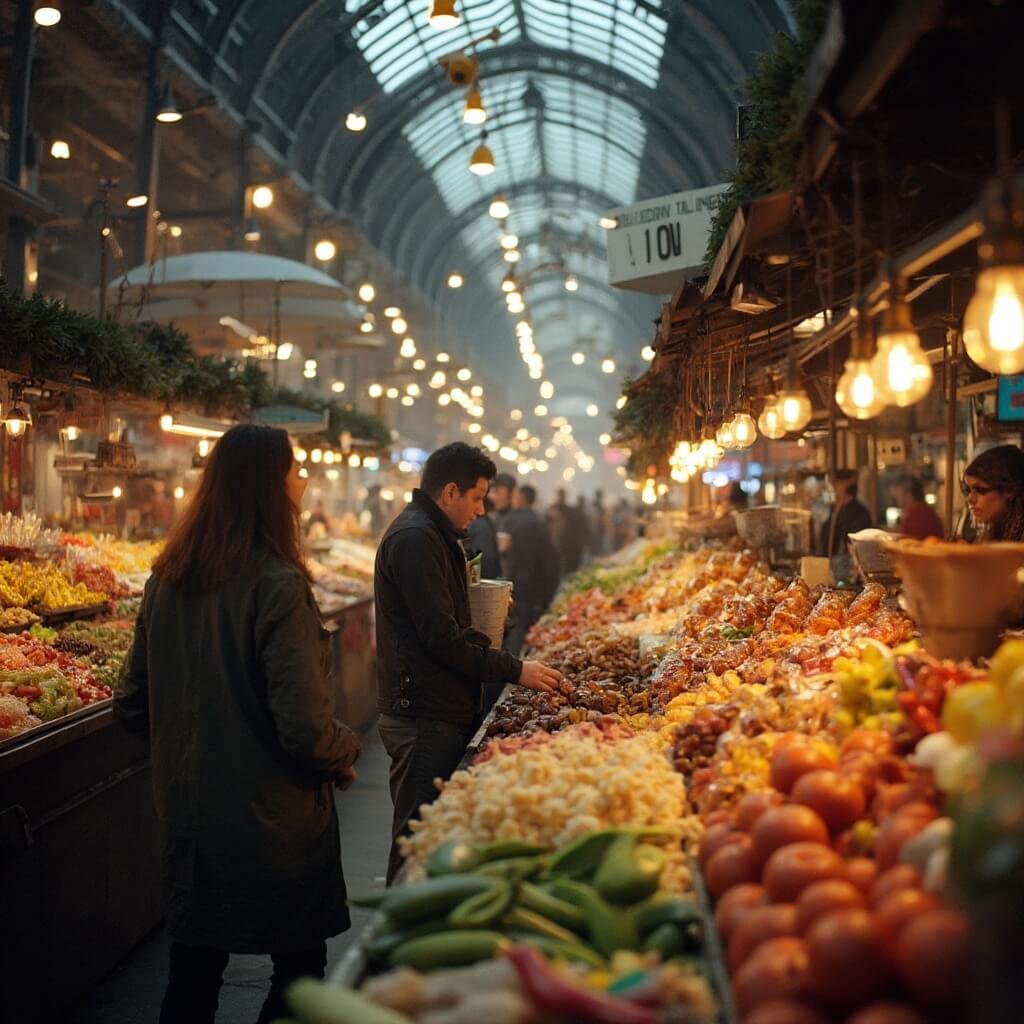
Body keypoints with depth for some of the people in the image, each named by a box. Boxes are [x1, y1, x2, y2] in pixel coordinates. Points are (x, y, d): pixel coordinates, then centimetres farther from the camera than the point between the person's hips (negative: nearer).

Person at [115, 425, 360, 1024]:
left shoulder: (167, 580, 0)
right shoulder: (277, 585, -20)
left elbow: (133, 709, 7)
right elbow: (305, 726, -23)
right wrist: (347, 754, -4)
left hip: (186, 812, 6)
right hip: (273, 821, -6)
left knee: (194, 965, 20)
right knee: (300, 963, 13)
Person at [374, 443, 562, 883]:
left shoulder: (431, 534, 18)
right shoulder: (416, 538, -16)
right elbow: (442, 637, -20)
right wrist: (514, 670, -15)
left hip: (443, 712, 10)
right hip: (424, 718, -10)